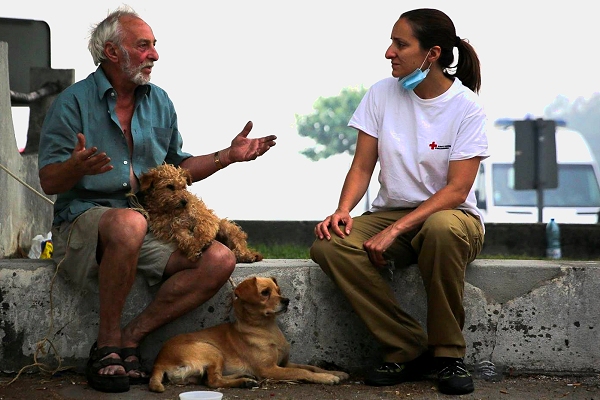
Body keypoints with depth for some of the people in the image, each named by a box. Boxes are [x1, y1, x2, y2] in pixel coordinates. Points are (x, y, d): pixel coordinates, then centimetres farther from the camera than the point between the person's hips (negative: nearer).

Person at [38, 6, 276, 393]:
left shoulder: (159, 102, 16)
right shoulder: (74, 102, -2)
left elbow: (180, 168, 23)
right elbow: (49, 181, -8)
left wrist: (229, 155, 9)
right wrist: (78, 167, -30)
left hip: (154, 224, 6)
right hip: (84, 218, -6)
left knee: (220, 260, -17)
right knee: (129, 223, -41)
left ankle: (130, 337, -13)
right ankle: (107, 343, -25)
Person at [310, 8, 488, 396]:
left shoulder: (466, 107, -10)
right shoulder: (383, 94, 2)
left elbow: (457, 191, -17)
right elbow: (362, 166, 3)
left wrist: (396, 230, -27)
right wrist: (343, 210, -19)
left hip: (449, 214, -3)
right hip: (390, 213, 4)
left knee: (442, 228, -41)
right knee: (329, 245, -27)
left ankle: (449, 353, -22)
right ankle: (409, 349, -18)